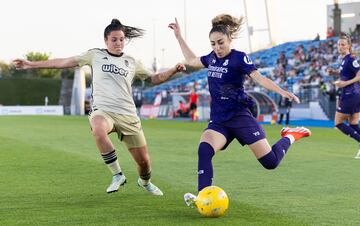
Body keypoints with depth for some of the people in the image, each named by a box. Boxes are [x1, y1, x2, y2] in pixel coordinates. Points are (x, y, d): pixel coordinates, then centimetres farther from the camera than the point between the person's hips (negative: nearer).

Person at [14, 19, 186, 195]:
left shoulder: (131, 62, 15)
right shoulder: (95, 55, 11)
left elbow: (153, 79, 25)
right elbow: (64, 62, 14)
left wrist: (173, 70, 7)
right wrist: (32, 64, 14)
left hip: (128, 115, 3)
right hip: (102, 111, -2)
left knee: (143, 161, 1)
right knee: (99, 131, -40)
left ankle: (144, 182, 39)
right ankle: (117, 175, -22)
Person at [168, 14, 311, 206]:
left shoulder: (239, 58, -11)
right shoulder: (212, 58, 8)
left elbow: (260, 78, -22)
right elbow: (191, 60, 28)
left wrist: (283, 92, -36)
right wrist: (179, 36, 28)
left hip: (240, 118, -5)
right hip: (218, 120, 5)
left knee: (270, 162, -4)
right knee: (204, 150, -26)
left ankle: (290, 136, 26)